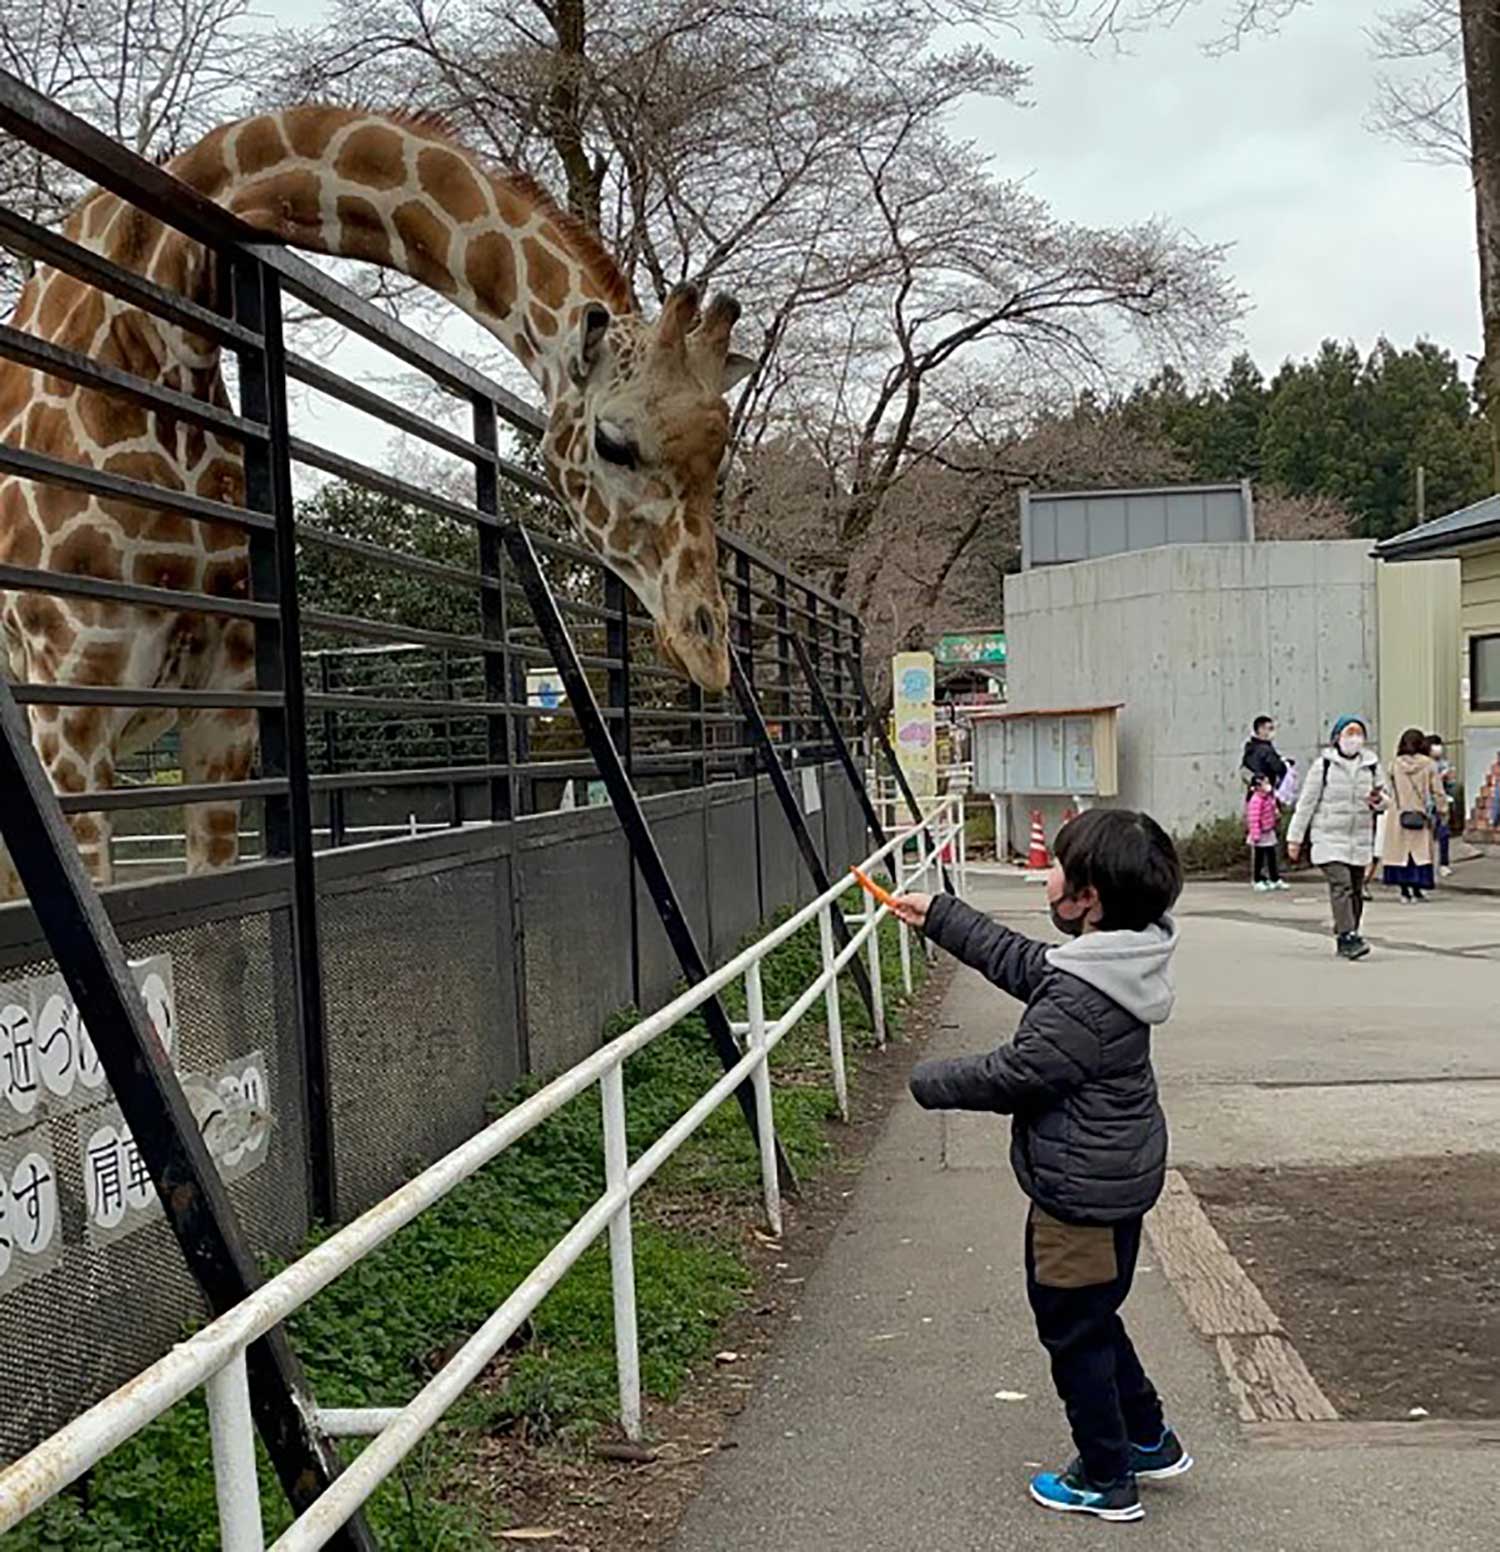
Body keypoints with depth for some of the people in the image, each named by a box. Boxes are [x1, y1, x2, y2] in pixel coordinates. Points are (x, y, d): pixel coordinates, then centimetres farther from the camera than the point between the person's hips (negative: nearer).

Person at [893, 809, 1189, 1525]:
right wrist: (939, 916, 19)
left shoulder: (1084, 998, -31)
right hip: (1115, 1176, 10)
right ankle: (1149, 1440, 40)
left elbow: (1011, 1075, -23)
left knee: (1072, 1330, 9)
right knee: (1092, 1318, 26)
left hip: (1083, 1191, -10)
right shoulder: (1116, 955, 0)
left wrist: (929, 1081, -5)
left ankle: (1106, 1481, 25)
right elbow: (1023, 963, 14)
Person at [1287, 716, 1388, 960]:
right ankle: (1348, 937, -20)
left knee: (1356, 890, 7)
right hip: (1330, 837, -4)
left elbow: (1386, 801, 15)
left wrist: (1379, 800, -10)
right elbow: (1306, 803, 0)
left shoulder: (1372, 766, 8)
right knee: (1341, 885, -17)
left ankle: (1344, 939, 18)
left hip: (1360, 839, 4)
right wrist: (1295, 838, -2)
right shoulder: (1323, 765, -2)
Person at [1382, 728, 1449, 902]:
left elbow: (1392, 790, 6)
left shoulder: (1395, 764, 0)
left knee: (1400, 851, 8)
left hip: (1398, 815, 2)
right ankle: (1416, 891, 2)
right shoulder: (1429, 764, -4)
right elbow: (1437, 791, -2)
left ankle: (1404, 891, 9)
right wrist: (1442, 810, 7)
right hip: (1420, 815, -1)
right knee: (1420, 852, 4)